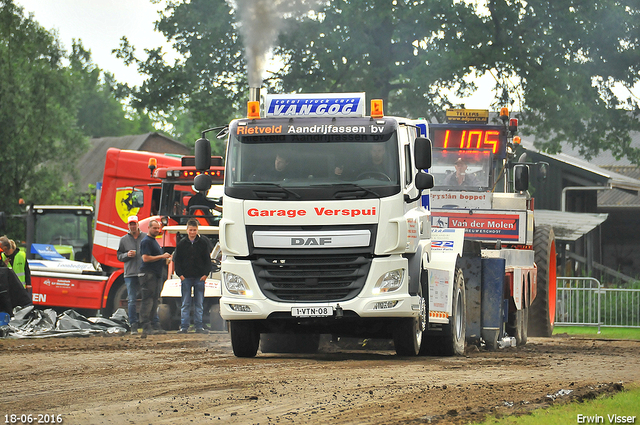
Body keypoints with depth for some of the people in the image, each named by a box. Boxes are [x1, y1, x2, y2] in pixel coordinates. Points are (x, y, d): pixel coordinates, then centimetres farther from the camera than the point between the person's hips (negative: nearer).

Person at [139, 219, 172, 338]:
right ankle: (146, 327, -15)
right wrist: (162, 257, -14)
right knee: (148, 300, -12)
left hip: (156, 274, 10)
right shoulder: (146, 241, -9)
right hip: (148, 274, -10)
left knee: (154, 301, 9)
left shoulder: (154, 241, 22)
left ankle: (151, 326, 11)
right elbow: (146, 258, -19)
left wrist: (164, 260, 13)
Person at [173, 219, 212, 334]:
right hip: (186, 277, 0)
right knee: (186, 304, 1)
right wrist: (180, 274, -3)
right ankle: (184, 327, 3)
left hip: (199, 278, 0)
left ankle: (199, 326, 7)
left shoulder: (203, 243, 5)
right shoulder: (181, 244, 5)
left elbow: (207, 260, 7)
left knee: (199, 303, 3)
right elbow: (177, 260, 8)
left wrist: (205, 274, -3)